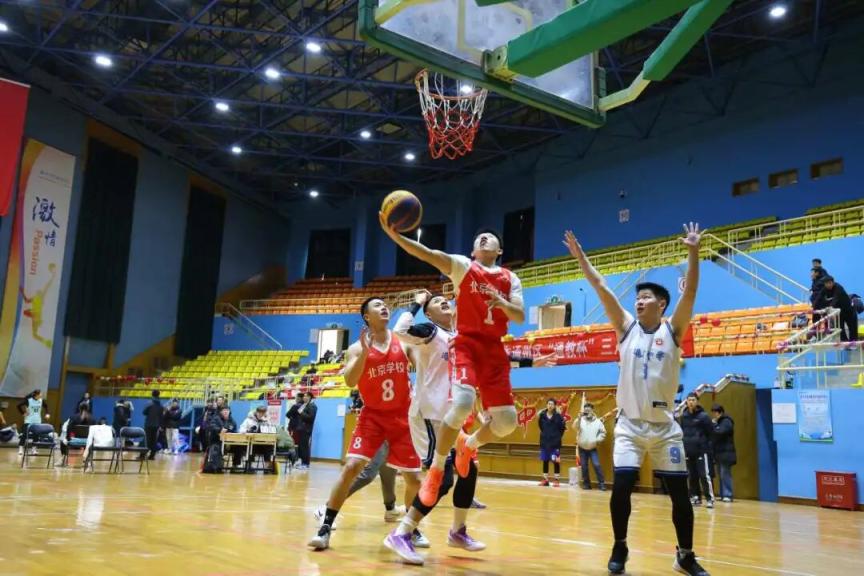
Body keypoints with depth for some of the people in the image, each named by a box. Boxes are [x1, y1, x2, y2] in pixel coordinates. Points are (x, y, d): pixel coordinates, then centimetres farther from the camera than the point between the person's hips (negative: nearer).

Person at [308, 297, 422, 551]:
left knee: (414, 478, 3)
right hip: (372, 415, -2)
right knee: (351, 466, -16)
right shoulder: (357, 348, -6)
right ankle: (325, 528, -7)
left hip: (402, 416, 2)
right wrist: (365, 351, -30)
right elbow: (350, 382, -21)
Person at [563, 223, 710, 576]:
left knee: (679, 491, 4)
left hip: (665, 427, 0)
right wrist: (580, 256, -6)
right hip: (629, 425, 0)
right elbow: (602, 289, -2)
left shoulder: (673, 330, 1)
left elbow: (690, 292, -10)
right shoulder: (627, 328, 4)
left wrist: (693, 253, -20)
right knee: (622, 485, -10)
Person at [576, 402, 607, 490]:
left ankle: (602, 483, -3)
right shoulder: (581, 420, -3)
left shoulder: (598, 422, -1)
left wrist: (597, 440, -10)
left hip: (593, 448, -1)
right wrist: (579, 418, -35)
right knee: (584, 467, 5)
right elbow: (576, 427, -21)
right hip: (582, 448, 1)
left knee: (597, 465, -10)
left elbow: (603, 433, 4)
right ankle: (586, 484, 15)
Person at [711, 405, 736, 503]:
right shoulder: (717, 422, 18)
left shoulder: (726, 422, -9)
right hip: (719, 453, 9)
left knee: (725, 474, -9)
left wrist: (713, 424, -10)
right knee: (722, 475, 9)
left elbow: (719, 432, -23)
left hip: (726, 453, -9)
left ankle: (728, 495, -8)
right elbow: (714, 435, 17)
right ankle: (723, 494, 12)